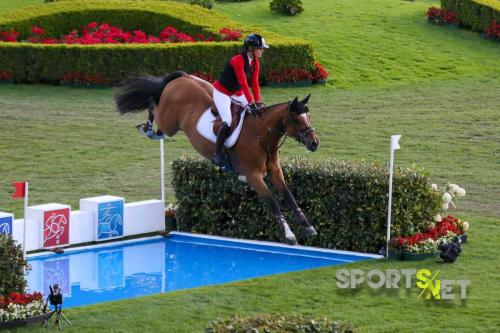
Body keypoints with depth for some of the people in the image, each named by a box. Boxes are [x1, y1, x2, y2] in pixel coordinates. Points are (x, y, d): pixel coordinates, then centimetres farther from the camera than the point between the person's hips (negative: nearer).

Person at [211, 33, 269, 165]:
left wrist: (258, 102, -14)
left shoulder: (255, 63, -2)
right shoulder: (238, 60, -28)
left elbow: (255, 83, -4)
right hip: (222, 93, -8)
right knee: (228, 122, -21)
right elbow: (243, 83, -32)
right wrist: (251, 102, -35)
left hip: (237, 93, 8)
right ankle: (217, 154, -14)